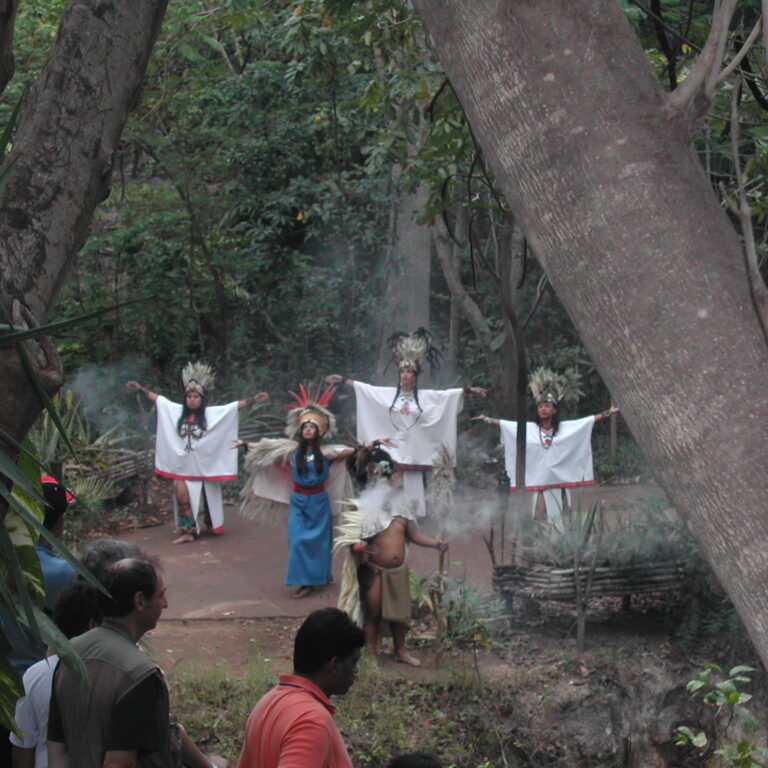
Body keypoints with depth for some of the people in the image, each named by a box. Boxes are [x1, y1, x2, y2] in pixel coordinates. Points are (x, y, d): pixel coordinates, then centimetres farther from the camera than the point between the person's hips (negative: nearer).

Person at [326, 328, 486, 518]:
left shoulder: (426, 396, 5)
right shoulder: (389, 394, 7)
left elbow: (449, 393, 1)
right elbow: (363, 387, 8)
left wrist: (469, 390, -9)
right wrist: (342, 379, 6)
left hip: (414, 450, 0)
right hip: (394, 448, 1)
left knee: (413, 486, 0)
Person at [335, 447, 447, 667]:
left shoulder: (401, 504, 3)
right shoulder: (362, 508, -14)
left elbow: (414, 534, 8)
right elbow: (349, 539, -14)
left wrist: (436, 544, -3)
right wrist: (359, 548, -35)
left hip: (399, 569, 5)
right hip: (374, 570, -5)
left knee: (399, 612, 16)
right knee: (372, 614, 5)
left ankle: (400, 651, 33)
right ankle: (371, 654, 19)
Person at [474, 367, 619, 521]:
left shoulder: (565, 428, 5)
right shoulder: (529, 428, 5)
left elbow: (590, 420, 5)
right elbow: (504, 424, 8)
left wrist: (606, 414, 0)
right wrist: (487, 419, 6)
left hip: (560, 481, 0)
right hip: (539, 482, 0)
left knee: (561, 519, 2)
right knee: (541, 519, -3)